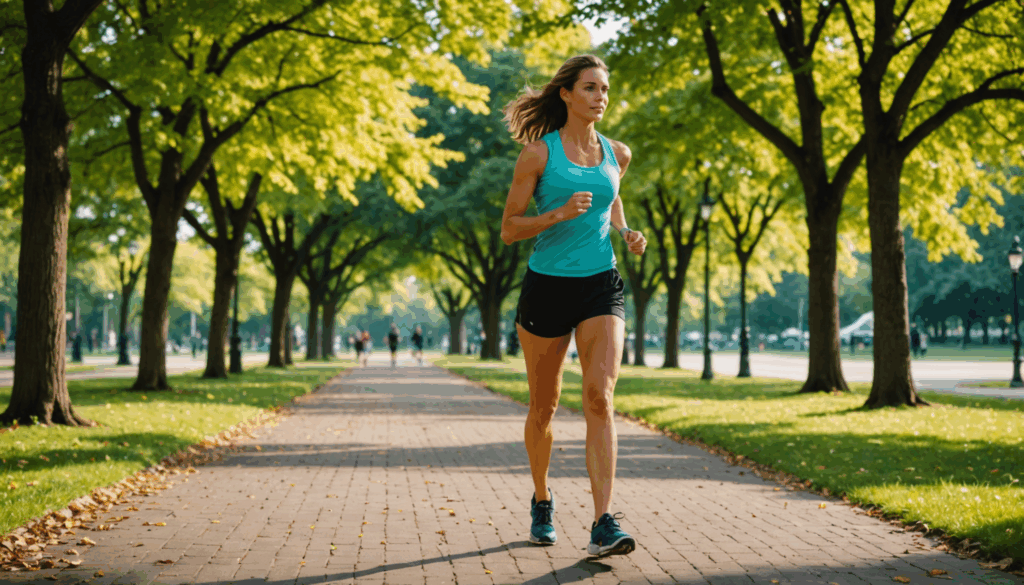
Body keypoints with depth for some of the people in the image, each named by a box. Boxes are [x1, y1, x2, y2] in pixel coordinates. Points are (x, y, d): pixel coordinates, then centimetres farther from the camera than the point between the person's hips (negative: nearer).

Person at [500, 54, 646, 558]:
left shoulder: (616, 153, 7)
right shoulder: (538, 152, -4)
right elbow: (509, 230, -4)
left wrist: (627, 233, 8)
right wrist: (560, 213, -20)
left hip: (600, 286, 2)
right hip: (547, 285, -2)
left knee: (599, 396, -17)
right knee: (544, 405, 11)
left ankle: (603, 525, -21)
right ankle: (542, 500, 36)